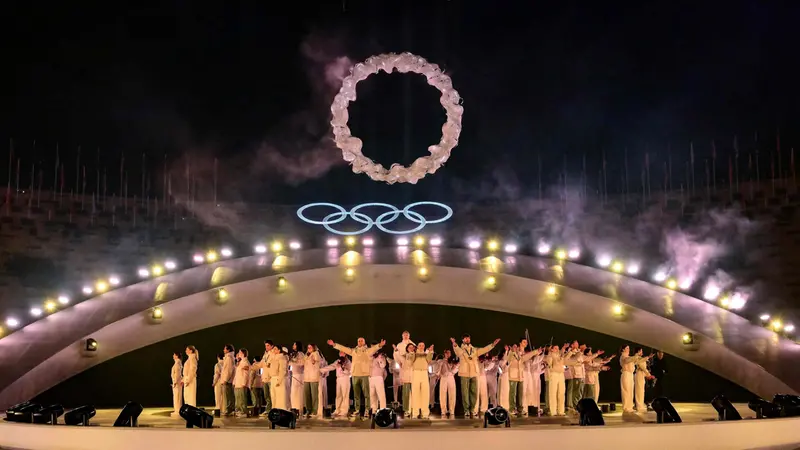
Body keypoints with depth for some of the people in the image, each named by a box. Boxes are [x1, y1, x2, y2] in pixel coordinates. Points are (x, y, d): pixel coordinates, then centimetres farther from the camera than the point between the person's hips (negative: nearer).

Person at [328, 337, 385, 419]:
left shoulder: (368, 350, 3)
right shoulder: (353, 350, 15)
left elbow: (374, 348, -15)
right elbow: (343, 348, 12)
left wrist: (380, 345, -36)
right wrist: (334, 345, 6)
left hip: (365, 374, -4)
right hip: (355, 374, 4)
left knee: (366, 393, -4)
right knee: (356, 394, 9)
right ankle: (357, 410, 16)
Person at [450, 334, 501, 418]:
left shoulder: (474, 350, 16)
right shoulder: (460, 349, 2)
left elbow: (484, 349, 10)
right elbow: (457, 349, -21)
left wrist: (493, 344, -2)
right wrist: (454, 344, -45)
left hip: (474, 373, 3)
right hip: (464, 374, -3)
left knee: (474, 392, 3)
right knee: (465, 393, -3)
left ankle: (472, 410, 12)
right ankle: (466, 410, 3)